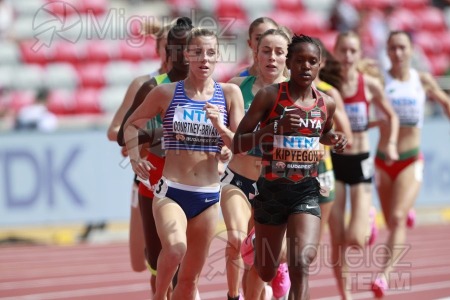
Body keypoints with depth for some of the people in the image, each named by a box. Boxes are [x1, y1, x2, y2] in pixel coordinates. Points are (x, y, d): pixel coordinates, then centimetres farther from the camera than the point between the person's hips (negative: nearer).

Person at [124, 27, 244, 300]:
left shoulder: (229, 94, 3)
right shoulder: (166, 93, 0)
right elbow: (132, 124, 14)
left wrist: (219, 126, -15)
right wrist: (135, 157, -2)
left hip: (209, 196, 3)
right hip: (171, 191, -3)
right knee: (175, 248, -32)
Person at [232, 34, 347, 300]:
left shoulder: (327, 104, 3)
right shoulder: (270, 96, -10)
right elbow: (237, 145, -13)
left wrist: (336, 140, 3)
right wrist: (276, 127, -27)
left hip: (307, 190, 1)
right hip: (272, 189, -1)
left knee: (302, 264, -22)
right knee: (266, 273, 15)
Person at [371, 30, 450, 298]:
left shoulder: (423, 81, 0)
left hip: (411, 160, -1)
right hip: (383, 160, 1)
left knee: (397, 217, -20)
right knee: (393, 222, 13)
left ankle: (385, 275, -27)